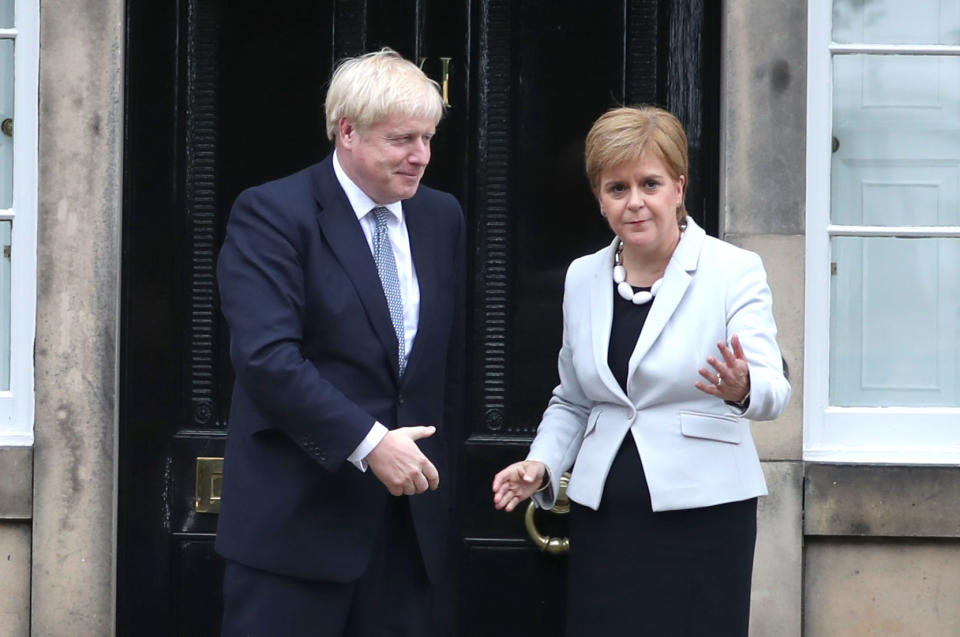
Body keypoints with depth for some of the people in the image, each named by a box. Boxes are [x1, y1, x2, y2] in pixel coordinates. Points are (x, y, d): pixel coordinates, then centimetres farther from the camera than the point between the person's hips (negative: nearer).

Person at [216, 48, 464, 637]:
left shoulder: (442, 218, 12)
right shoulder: (271, 213, -8)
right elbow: (268, 356, -19)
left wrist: (437, 473, 15)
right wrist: (368, 443, -21)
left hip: (412, 521, 6)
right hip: (297, 521, -5)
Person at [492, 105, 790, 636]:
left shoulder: (734, 270, -5)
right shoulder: (583, 278, 9)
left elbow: (772, 388, -16)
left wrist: (743, 388, -38)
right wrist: (542, 463, 3)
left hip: (702, 515, -4)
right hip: (604, 517, 4)